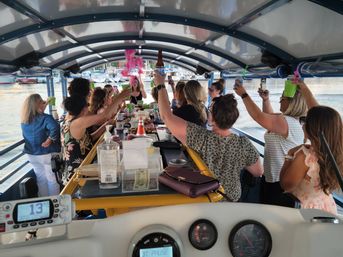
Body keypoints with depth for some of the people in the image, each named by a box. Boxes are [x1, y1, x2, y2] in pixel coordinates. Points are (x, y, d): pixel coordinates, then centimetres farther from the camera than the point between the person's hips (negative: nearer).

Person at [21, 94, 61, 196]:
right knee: (52, 180, 8)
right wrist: (49, 140, -24)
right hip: (47, 154, -6)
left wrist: (45, 105, 19)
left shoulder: (24, 121, 3)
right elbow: (55, 128, -38)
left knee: (41, 179, 19)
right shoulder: (45, 118, -19)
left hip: (32, 154, 7)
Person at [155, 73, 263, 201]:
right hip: (231, 198, 2)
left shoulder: (200, 138, -34)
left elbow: (167, 116, -29)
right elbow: (259, 173, -8)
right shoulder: (245, 145, -25)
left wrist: (160, 85, -18)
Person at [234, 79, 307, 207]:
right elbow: (269, 116, 24)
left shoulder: (287, 122, -22)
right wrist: (265, 99, 9)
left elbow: (259, 117, -28)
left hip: (280, 182, -11)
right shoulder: (289, 121, 12)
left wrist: (243, 94, -20)